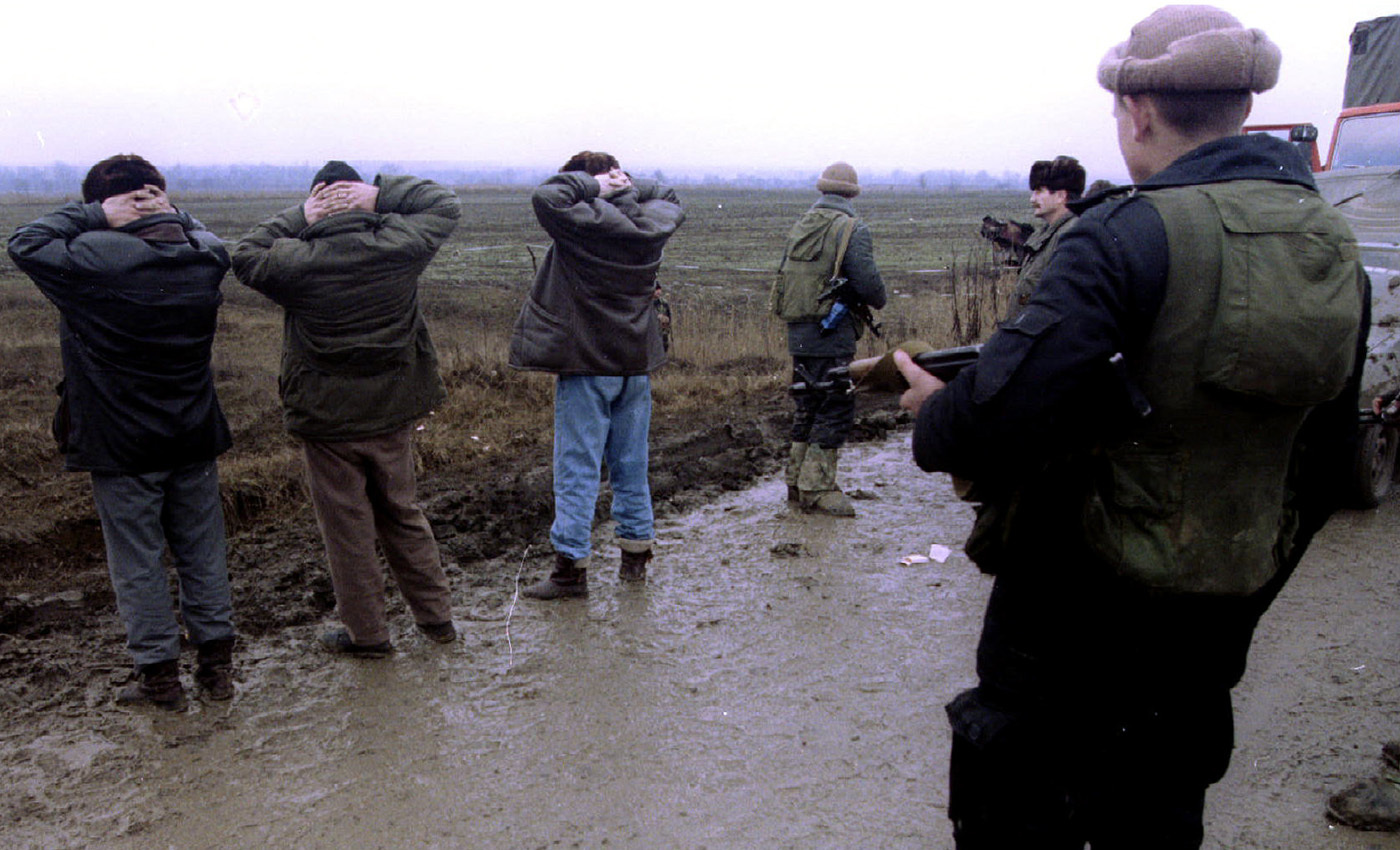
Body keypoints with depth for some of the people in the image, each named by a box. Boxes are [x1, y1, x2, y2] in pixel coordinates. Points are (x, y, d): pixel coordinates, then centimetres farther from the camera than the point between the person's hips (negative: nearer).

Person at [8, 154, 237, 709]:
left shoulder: (95, 257, -17)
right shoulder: (206, 255, -4)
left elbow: (24, 244, -3)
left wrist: (94, 214, -8)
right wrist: (170, 213, 0)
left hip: (121, 445, -4)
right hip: (195, 438, 4)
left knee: (137, 563, 9)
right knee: (203, 552, 14)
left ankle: (159, 675, 19)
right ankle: (217, 665, 23)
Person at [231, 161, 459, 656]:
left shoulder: (300, 261, -15)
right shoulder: (398, 248, -9)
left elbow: (245, 255, 3)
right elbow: (444, 205, 5)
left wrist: (299, 218, -1)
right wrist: (382, 195, -5)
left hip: (327, 421, -3)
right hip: (392, 413, 3)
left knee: (347, 527, 9)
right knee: (403, 513, 19)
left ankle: (367, 633, 21)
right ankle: (436, 616, 27)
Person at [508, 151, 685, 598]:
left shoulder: (585, 223, -15)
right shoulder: (650, 225, 3)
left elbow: (547, 197, -26)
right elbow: (670, 200, 23)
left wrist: (590, 184, -12)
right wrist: (631, 186, 7)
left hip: (587, 364, -6)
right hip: (637, 364, 6)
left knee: (577, 469, 0)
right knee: (632, 465, 15)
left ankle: (571, 566, 5)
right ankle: (636, 555, 25)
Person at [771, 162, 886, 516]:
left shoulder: (800, 226, 12)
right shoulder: (851, 229, -10)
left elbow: (785, 275, 18)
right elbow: (868, 283, -14)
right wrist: (878, 301, 6)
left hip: (797, 333, 8)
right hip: (832, 335, -7)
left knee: (807, 406, 17)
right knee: (835, 409, -1)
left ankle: (797, 480, 23)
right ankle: (817, 488, 2)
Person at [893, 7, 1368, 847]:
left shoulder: (1132, 233, -21)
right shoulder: (1335, 247, 3)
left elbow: (1011, 406, -29)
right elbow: (1328, 455, 12)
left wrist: (937, 423, -8)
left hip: (1083, 596, -7)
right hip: (1220, 612, 7)